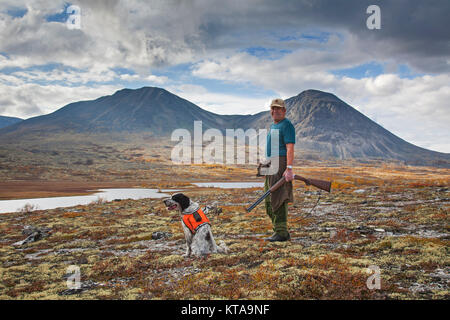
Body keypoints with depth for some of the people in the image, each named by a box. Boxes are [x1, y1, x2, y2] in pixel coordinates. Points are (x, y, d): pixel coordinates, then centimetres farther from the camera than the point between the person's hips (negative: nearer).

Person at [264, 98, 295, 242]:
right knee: (269, 202, 11)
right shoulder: (272, 126, 21)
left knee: (278, 200, -11)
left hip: (281, 164, -10)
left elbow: (290, 148, -18)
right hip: (271, 165, 10)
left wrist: (289, 168, -26)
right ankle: (281, 231, 18)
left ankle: (281, 233, -6)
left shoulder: (287, 125, -8)